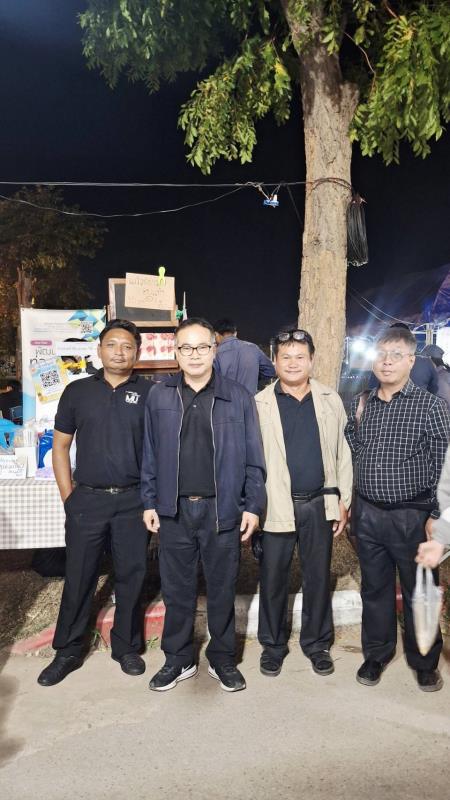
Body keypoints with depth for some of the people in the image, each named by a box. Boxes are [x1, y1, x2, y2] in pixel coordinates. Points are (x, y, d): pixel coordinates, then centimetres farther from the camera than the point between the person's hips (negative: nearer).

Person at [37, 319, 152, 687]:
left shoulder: (151, 393, 1)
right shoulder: (77, 391, 6)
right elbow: (60, 444, 9)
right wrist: (67, 494, 3)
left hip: (134, 500, -1)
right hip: (87, 500, 1)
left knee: (131, 576, 9)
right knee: (78, 578, 9)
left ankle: (127, 647, 28)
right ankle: (68, 652, 26)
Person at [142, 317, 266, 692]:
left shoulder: (238, 397, -1)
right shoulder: (159, 396, 3)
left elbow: (253, 457, 0)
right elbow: (151, 454, 7)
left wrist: (253, 505, -3)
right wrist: (150, 502, 5)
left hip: (222, 509, -1)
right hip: (174, 509, 2)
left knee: (222, 589, 11)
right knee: (177, 589, 13)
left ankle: (223, 659, 30)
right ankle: (179, 659, 31)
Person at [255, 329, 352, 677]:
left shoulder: (331, 401, 5)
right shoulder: (260, 403, -2)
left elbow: (343, 453, 7)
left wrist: (343, 502, 4)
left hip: (319, 504, 2)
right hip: (276, 505, -1)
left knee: (318, 576, 14)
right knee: (273, 578, 10)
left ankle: (317, 642, 33)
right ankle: (273, 644, 30)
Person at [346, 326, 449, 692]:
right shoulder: (360, 405, 6)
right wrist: (345, 501, 8)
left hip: (412, 515, -3)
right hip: (368, 514, 4)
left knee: (419, 592, 11)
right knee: (375, 589, 16)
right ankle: (377, 654, 35)